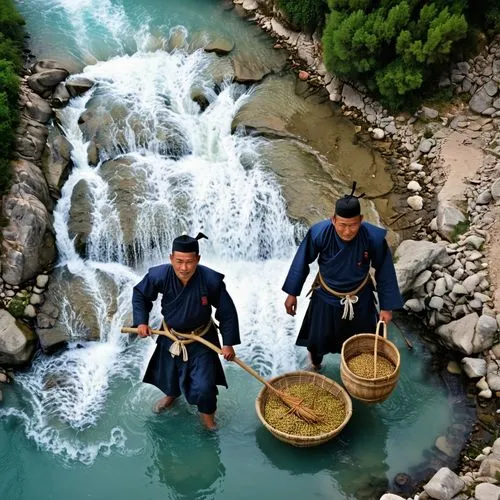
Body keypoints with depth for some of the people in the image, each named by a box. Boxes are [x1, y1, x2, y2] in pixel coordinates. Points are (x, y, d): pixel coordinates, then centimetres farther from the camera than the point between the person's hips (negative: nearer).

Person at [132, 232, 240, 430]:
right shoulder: (160, 276, -27)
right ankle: (171, 395, 61)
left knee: (203, 386, -5)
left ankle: (207, 416, 28)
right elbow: (140, 294, -4)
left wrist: (228, 343, -13)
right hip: (170, 336, 3)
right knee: (168, 372, 25)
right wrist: (141, 321, -9)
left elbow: (227, 312, -16)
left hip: (201, 339, -2)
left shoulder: (211, 280, -30)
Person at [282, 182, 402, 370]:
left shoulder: (374, 238, -29)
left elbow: (384, 272, -13)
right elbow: (302, 262, -12)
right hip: (326, 298, 0)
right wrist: (292, 293, -4)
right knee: (318, 340, 20)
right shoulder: (319, 233, -30)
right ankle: (314, 367, 54)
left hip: (360, 299, 0)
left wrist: (387, 306, -6)